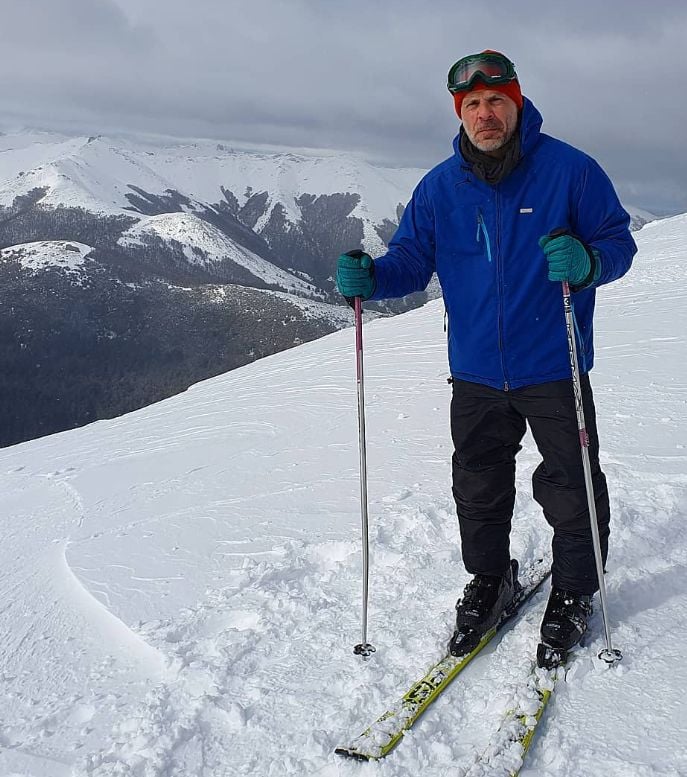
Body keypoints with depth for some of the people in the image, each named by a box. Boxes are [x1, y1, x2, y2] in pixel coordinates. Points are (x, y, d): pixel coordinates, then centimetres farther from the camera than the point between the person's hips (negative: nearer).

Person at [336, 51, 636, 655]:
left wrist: (587, 262, -28)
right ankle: (489, 577, 37)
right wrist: (370, 277, -17)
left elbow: (618, 241, -5)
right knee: (478, 485, 14)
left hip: (553, 368, -3)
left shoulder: (569, 169, -7)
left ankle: (574, 591, 29)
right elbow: (412, 259, 4)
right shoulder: (439, 187, 3)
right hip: (476, 371, 3)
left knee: (569, 486, 7)